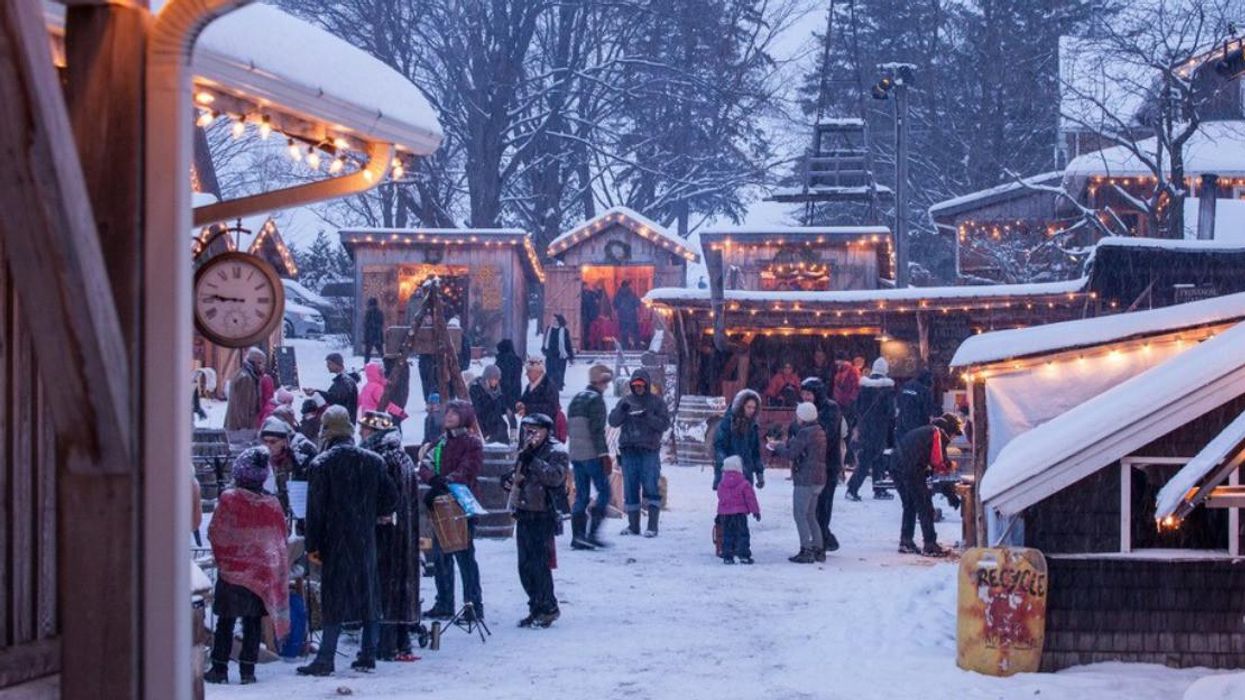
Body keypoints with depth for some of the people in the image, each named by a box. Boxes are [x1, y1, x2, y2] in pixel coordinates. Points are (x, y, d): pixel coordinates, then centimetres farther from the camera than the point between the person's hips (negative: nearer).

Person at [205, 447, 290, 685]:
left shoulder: (228, 499, -12)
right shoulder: (272, 504, -2)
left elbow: (215, 534, -5)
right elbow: (280, 541, 6)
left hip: (231, 570, -2)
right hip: (262, 574, 2)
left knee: (225, 622, 6)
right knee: (252, 623, 9)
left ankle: (219, 669, 7)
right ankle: (248, 671, 8)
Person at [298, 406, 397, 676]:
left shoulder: (321, 464, -9)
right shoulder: (373, 461, 3)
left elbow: (315, 508, -9)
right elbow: (391, 498, 6)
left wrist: (313, 545, -5)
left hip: (335, 541, -4)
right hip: (366, 540, 4)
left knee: (335, 596, -3)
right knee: (368, 594, 12)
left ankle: (325, 660, -5)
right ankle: (368, 656, 15)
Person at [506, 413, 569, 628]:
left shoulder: (556, 451, -7)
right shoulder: (527, 451, 19)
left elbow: (555, 477, -24)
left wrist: (532, 461, -26)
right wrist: (511, 480, 12)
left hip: (543, 516, -9)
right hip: (524, 514, 9)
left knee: (539, 564, -9)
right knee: (525, 566, 10)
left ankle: (548, 608, 1)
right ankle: (537, 608, 18)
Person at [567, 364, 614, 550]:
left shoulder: (576, 399, 16)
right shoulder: (596, 400, -10)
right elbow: (597, 430, -17)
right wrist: (604, 454, -16)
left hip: (575, 455, 8)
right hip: (592, 455, -8)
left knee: (581, 495, 10)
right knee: (604, 491, -2)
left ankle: (577, 536, 6)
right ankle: (592, 532, -11)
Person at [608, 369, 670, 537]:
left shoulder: (657, 401, 5)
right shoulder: (626, 401, 12)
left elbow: (665, 424, -3)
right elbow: (613, 421, 5)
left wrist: (648, 417, -18)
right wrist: (621, 411, -14)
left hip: (649, 450, -3)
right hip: (629, 451, 3)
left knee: (651, 487, -9)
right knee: (630, 489, 5)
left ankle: (652, 526, -9)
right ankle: (633, 525, 13)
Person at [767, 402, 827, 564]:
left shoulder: (804, 433, -17)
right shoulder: (819, 432, 13)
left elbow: (791, 453, -16)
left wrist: (777, 447, 1)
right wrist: (782, 444, 15)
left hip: (805, 480, -9)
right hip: (819, 479, 9)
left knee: (800, 514, -4)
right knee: (810, 515, 17)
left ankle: (806, 551, -7)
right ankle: (818, 549, 17)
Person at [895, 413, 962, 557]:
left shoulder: (925, 431, 27)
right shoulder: (938, 434, 0)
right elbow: (938, 462, -7)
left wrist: (931, 468, 18)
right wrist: (949, 465, 12)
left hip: (898, 470, 8)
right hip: (913, 473, -8)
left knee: (909, 507, 21)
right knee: (925, 509, 0)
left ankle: (905, 542, 24)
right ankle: (930, 545, -1)